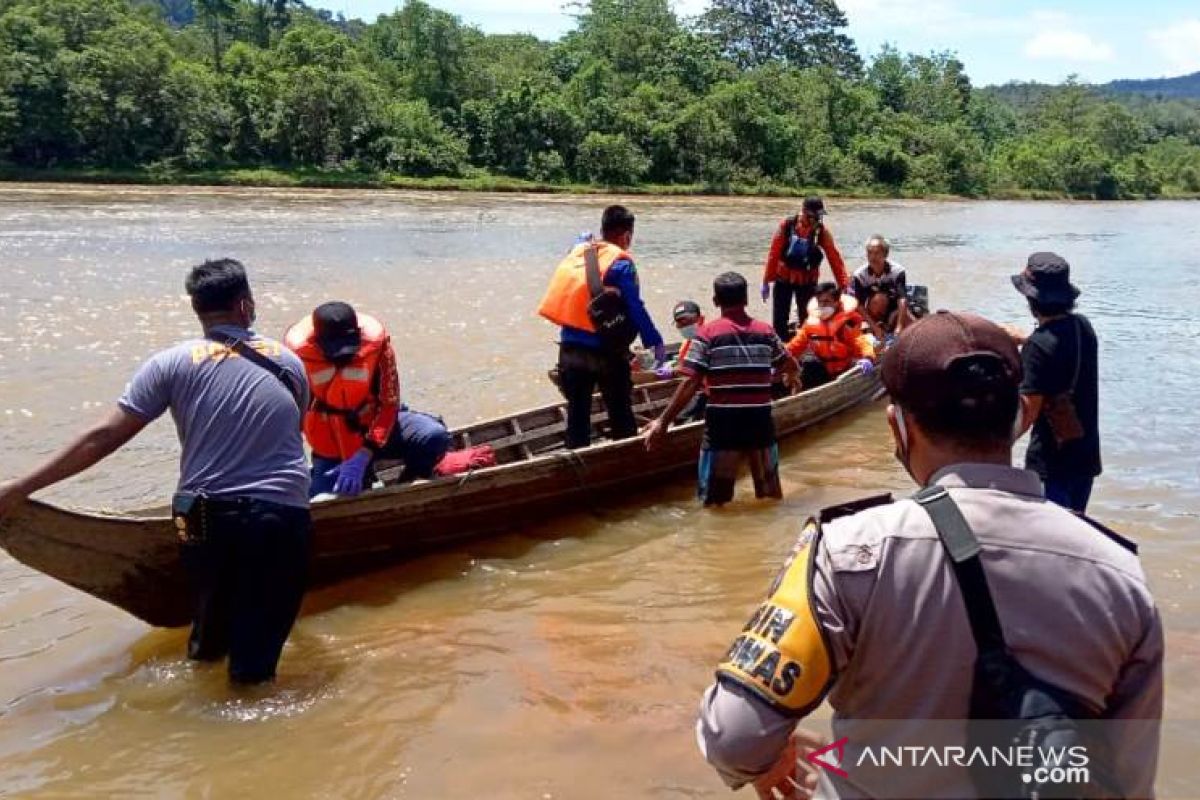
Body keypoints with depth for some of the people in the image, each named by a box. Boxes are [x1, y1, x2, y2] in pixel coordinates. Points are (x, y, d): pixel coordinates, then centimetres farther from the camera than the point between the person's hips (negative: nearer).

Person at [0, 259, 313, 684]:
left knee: (210, 628, 27)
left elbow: (104, 437, -6)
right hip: (283, 519, 0)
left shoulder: (172, 363, -2)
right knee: (255, 662, 6)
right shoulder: (290, 363, 5)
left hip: (206, 519, 0)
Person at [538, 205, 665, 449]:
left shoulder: (577, 251, 6)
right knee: (620, 413, 8)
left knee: (577, 412, 15)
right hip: (605, 350, -5)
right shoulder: (620, 263, -10)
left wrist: (586, 240, 46)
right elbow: (635, 309, -14)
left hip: (569, 348, 6)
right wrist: (655, 342, -9)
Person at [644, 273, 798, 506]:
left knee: (715, 502, 5)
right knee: (770, 496, 17)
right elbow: (791, 366, 20)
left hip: (722, 426, -3)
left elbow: (691, 384, -13)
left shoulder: (707, 333, -6)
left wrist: (663, 422, -10)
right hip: (760, 423, 3)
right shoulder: (765, 331, 5)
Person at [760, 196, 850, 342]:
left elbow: (835, 259, -11)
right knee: (779, 319, 4)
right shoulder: (786, 226, -12)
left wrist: (845, 285, -17)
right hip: (783, 279, 0)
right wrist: (766, 281, -5)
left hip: (808, 281, 0)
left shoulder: (822, 231, -10)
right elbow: (773, 254, -8)